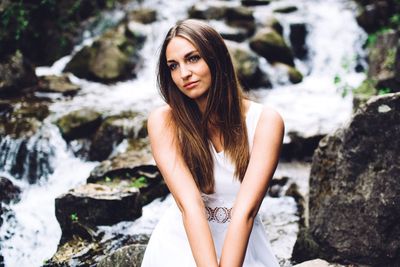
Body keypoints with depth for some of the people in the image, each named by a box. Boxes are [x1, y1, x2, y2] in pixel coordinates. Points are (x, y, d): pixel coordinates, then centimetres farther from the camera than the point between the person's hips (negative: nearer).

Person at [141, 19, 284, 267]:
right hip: (183, 242, 0)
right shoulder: (163, 121, -10)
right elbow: (189, 204, -21)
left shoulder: (265, 121, -11)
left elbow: (246, 209, -20)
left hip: (240, 245, 0)